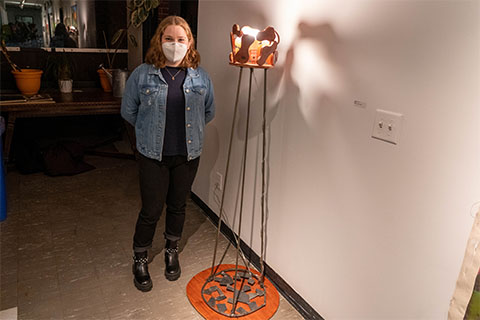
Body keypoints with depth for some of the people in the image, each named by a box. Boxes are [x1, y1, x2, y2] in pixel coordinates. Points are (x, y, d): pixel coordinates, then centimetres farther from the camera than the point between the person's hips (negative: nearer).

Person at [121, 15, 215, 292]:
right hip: (153, 155, -2)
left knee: (178, 206, 16)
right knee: (151, 210, 5)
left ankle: (172, 252, 41)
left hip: (188, 155, 2)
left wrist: (189, 130, 11)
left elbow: (209, 113, 12)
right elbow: (129, 111, 3)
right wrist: (151, 130, 8)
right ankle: (140, 260, 30)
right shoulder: (143, 74, -7)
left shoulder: (201, 77, -1)